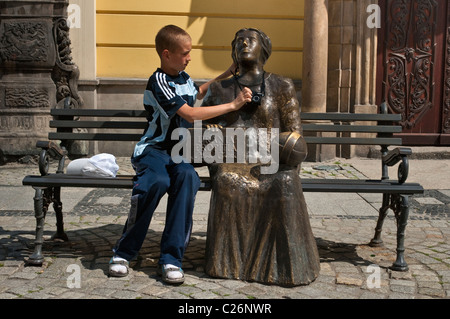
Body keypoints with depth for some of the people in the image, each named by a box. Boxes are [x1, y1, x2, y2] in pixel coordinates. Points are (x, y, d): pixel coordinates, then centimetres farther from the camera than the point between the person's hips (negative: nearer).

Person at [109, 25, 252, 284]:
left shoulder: (183, 77, 16)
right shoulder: (159, 83, -11)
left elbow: (199, 92, 41)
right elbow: (191, 114, -19)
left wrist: (227, 74, 31)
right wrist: (233, 105, -15)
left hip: (179, 152, 6)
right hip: (154, 149, -6)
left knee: (188, 176, -31)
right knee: (157, 181, -39)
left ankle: (171, 257, -29)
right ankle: (124, 251, -19)